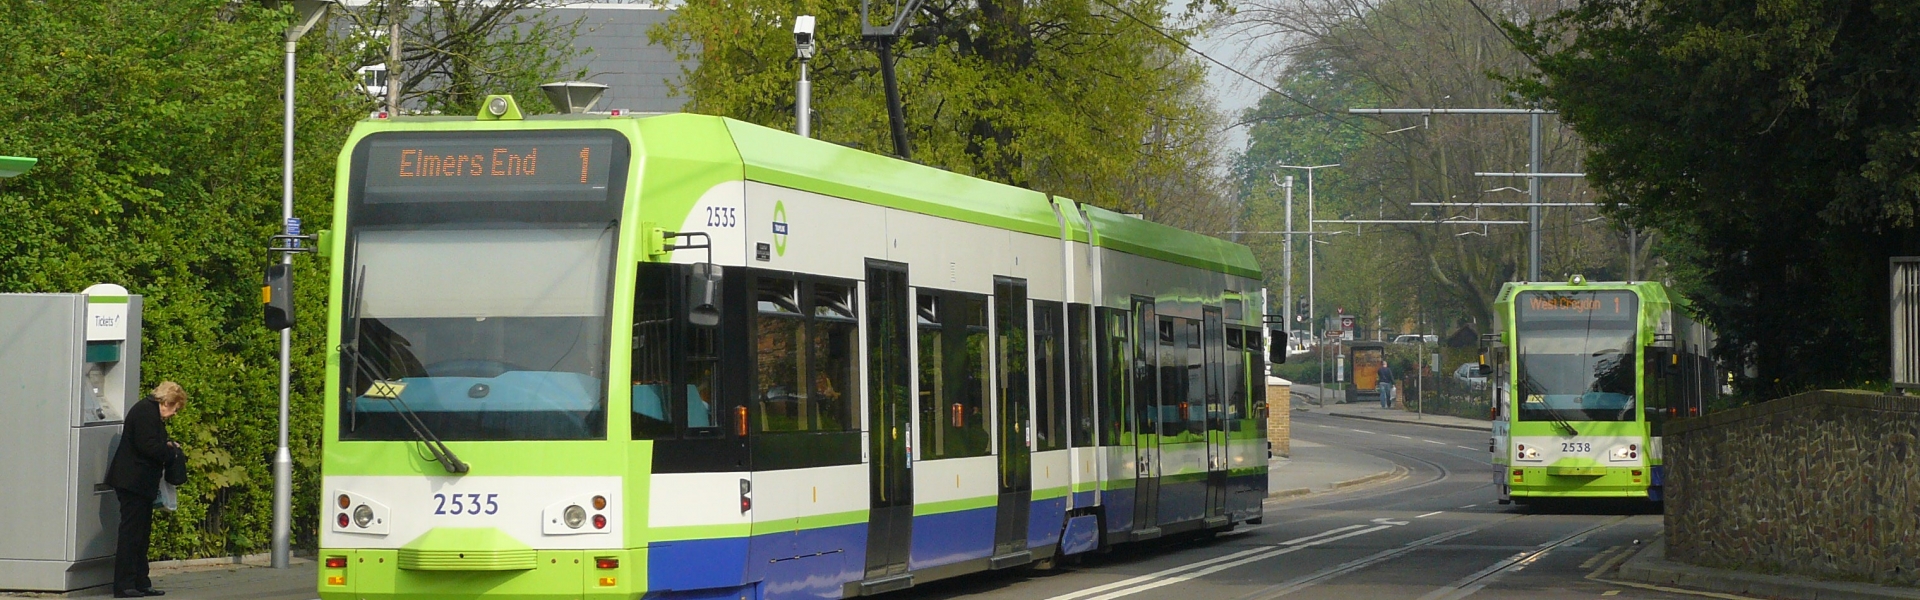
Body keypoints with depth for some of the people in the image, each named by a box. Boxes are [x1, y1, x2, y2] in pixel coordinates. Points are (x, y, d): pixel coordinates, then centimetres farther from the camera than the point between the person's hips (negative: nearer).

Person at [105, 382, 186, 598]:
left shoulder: (150, 411, 18)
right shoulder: (145, 411, -15)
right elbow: (148, 446, -24)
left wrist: (168, 447, 4)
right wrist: (171, 452, -10)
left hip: (140, 483, 11)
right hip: (134, 482, -11)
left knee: (141, 534, 13)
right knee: (131, 533, -9)